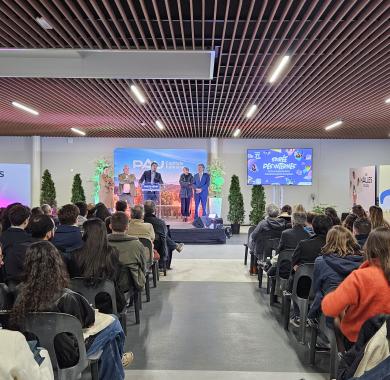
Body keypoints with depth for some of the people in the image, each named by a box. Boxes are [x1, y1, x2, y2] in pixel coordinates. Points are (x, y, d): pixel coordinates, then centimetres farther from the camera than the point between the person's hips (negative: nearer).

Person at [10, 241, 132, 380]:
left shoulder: (22, 293, -17)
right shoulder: (66, 297, -31)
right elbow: (90, 321, -16)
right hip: (67, 356, -5)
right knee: (113, 324, 14)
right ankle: (118, 359, 43)